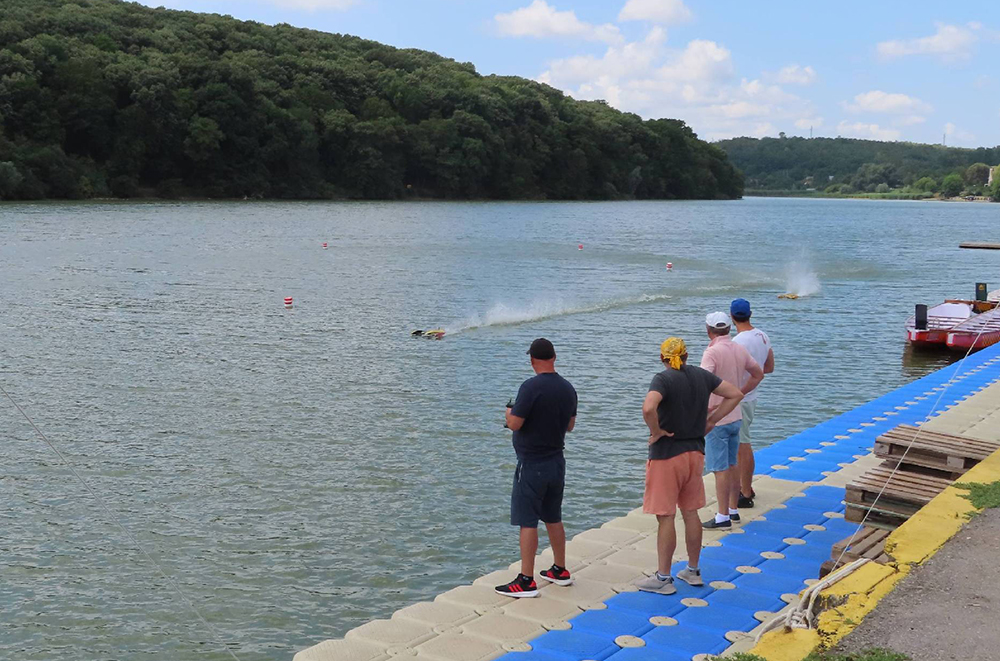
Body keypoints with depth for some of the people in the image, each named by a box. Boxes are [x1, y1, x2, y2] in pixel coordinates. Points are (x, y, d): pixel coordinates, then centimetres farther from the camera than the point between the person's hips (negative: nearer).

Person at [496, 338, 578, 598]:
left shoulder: (531, 387, -19)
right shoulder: (567, 388, 3)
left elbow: (515, 424, -20)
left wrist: (509, 412, 1)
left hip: (532, 464, -7)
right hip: (557, 462, 7)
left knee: (527, 521, -3)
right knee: (553, 518, 19)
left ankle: (526, 581, 0)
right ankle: (560, 571, 28)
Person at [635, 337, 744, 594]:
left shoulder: (663, 379, -15)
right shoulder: (702, 375, 4)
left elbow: (648, 408, -33)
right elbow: (735, 395, 9)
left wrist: (656, 432, -17)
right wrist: (710, 421, 9)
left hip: (667, 454, -6)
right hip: (695, 451, 7)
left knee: (665, 517, 0)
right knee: (691, 513, 17)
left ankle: (663, 578, 7)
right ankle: (693, 571, 27)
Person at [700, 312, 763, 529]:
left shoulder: (712, 352, -18)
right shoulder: (740, 350, 6)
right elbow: (758, 374, 20)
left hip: (716, 419, -8)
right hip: (736, 416, 8)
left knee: (720, 469, -2)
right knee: (732, 465, 17)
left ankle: (723, 517, 3)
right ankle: (733, 509, 26)